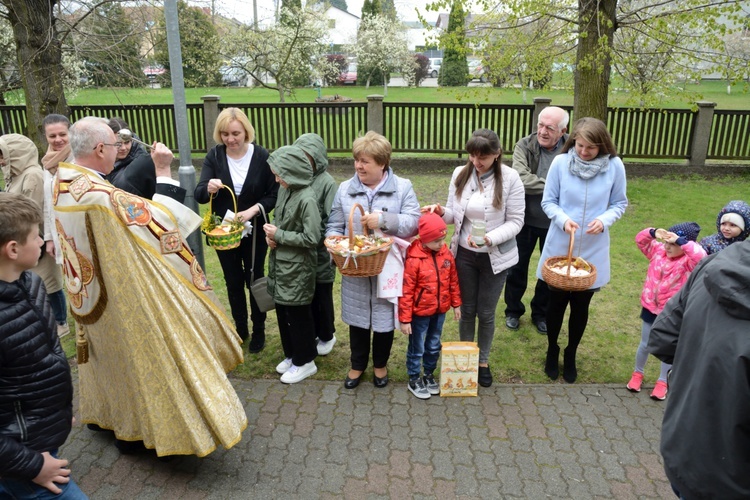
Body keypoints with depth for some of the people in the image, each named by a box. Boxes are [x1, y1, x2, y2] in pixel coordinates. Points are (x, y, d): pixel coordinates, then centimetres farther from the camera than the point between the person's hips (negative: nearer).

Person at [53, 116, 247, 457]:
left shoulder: (63, 181, -3)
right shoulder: (97, 194, -32)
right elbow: (159, 217, -25)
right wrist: (163, 171, -18)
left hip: (90, 287, 9)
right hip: (121, 294, -9)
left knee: (110, 349, 27)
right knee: (137, 353, 9)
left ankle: (103, 412, 47)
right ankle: (134, 431, 25)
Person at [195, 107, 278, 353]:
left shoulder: (261, 156, -12)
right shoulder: (214, 156, -8)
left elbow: (274, 194, -9)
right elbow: (198, 195, -13)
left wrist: (253, 209, -25)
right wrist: (209, 188, -36)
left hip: (253, 232, -2)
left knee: (254, 280, 12)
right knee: (233, 282, 15)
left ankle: (258, 330, 29)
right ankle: (240, 328, 34)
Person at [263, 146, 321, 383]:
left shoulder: (307, 199, -22)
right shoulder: (284, 190, 3)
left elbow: (311, 238, -23)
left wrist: (279, 236, -17)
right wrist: (272, 233, -4)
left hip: (298, 268, -8)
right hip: (280, 263, 8)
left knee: (298, 314, 6)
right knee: (282, 311, 18)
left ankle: (305, 361, 24)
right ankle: (291, 355, 36)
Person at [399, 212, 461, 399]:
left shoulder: (446, 254, -4)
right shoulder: (414, 259, -22)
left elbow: (453, 280, 9)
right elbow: (406, 292, -18)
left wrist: (456, 304, 12)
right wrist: (405, 319, -16)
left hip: (440, 311, 5)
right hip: (420, 313, -5)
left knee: (434, 346, 20)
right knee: (417, 348, 11)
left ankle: (429, 375, 39)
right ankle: (414, 380, 28)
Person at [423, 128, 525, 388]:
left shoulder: (510, 178, -15)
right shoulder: (460, 174, -4)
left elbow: (515, 221, -13)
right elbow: (454, 214, 4)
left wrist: (490, 239, -28)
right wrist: (442, 212, -19)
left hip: (495, 257, -2)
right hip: (464, 254, 2)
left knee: (486, 313, 12)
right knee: (467, 310, 15)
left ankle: (483, 361, 34)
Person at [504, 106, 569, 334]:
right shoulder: (524, 146, -13)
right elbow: (520, 179, -27)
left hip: (556, 222, 1)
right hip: (525, 219, 0)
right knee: (517, 266, 14)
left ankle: (541, 313, 37)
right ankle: (513, 310, 36)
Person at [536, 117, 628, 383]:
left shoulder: (614, 166, -10)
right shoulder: (560, 163, -13)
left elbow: (620, 203, 1)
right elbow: (548, 201, -5)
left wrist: (604, 220, -19)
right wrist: (563, 219, -23)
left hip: (592, 251, 1)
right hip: (559, 247, -1)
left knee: (581, 306, 14)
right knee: (556, 303, 13)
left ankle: (571, 355, 37)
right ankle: (552, 351, 37)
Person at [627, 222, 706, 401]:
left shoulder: (688, 262, -18)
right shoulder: (658, 251, -3)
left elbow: (701, 257, -39)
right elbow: (640, 240, 2)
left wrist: (681, 241, -39)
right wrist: (653, 233, -17)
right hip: (651, 307, 4)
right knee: (645, 345, 18)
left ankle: (662, 382, 32)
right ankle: (637, 374, 38)